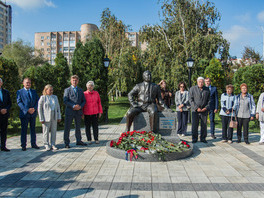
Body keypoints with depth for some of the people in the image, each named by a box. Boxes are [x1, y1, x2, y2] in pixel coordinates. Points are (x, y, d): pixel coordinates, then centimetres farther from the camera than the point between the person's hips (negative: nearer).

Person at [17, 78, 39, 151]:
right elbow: (19, 102, -7)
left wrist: (34, 108, -10)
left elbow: (37, 101, 8)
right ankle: (23, 145, 9)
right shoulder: (19, 92, 4)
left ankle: (33, 144, 16)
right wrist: (27, 110, -17)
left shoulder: (34, 91, 15)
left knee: (33, 129, 9)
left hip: (33, 113, 3)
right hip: (24, 114, -3)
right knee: (24, 130, 1)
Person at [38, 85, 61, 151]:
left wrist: (59, 117, 8)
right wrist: (41, 119, -7)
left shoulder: (55, 97, 9)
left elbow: (58, 107, 12)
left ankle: (53, 144, 17)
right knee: (46, 131, 2)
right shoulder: (42, 98, -3)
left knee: (54, 131, 7)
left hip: (54, 117, 4)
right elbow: (39, 109, -3)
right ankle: (47, 145, 15)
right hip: (46, 118, -4)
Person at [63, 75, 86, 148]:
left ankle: (78, 141, 27)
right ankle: (66, 143, 8)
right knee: (67, 128, -1)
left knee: (78, 127, 14)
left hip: (78, 111, 4)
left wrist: (80, 106, -9)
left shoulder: (80, 90, 13)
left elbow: (84, 100, 11)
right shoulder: (67, 90, 1)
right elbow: (65, 101, -8)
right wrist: (73, 106, -19)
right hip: (69, 112, -4)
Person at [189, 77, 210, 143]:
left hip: (204, 110, 2)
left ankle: (203, 138, 17)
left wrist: (206, 108, -6)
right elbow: (191, 100, -4)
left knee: (204, 125, 4)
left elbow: (209, 100, 10)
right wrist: (196, 108, -12)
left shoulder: (207, 90, 9)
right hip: (195, 110, -2)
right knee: (194, 125, -2)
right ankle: (194, 138, 10)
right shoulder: (192, 89, 2)